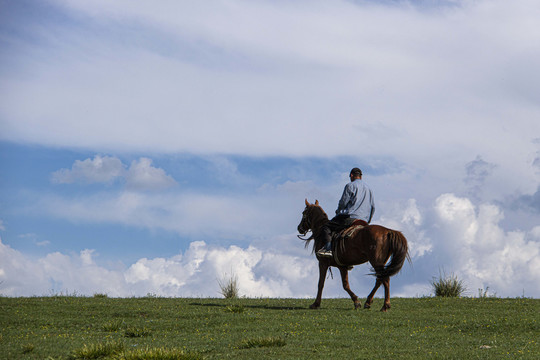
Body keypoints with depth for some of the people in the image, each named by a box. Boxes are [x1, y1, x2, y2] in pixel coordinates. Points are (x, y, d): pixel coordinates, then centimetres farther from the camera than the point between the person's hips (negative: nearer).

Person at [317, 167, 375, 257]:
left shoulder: (350, 186, -2)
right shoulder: (368, 188, 21)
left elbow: (343, 202, -5)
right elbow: (373, 207, 23)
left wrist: (338, 212, 14)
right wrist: (368, 220, 29)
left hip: (350, 217, -7)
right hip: (364, 221, 8)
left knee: (326, 227, -6)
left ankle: (328, 248, -25)